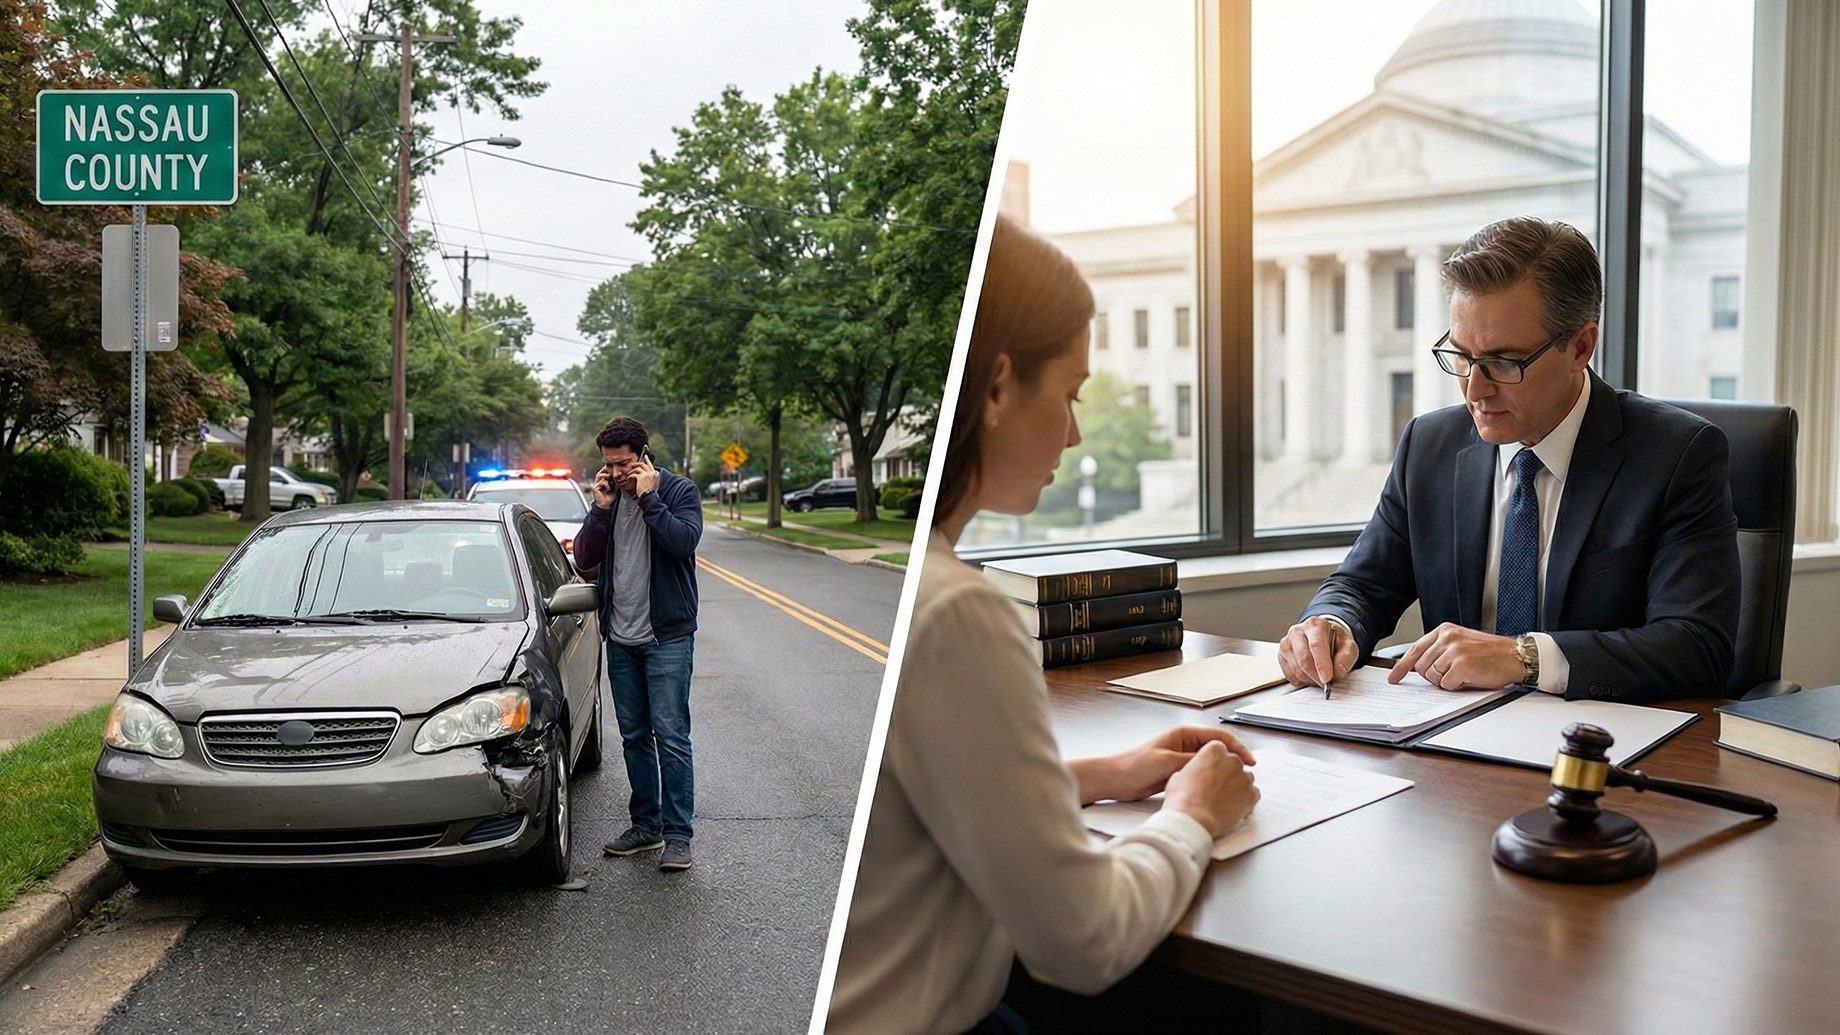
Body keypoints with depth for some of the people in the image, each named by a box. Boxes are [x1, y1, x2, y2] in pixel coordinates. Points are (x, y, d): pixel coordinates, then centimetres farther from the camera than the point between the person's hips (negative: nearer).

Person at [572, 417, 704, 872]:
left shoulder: (679, 491, -5)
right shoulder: (607, 497, 9)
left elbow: (684, 541, -22)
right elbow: (583, 559, 2)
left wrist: (648, 497, -19)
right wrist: (601, 509, -9)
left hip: (667, 636, -5)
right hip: (620, 638, 5)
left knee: (670, 735, -7)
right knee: (634, 736, 12)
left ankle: (678, 835, -2)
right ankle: (646, 825, 22)